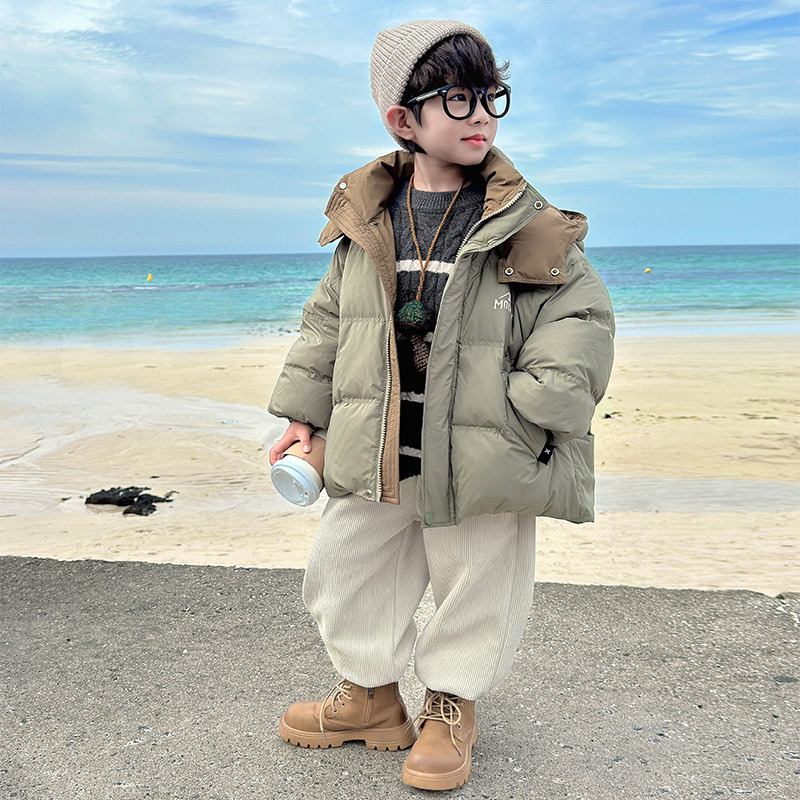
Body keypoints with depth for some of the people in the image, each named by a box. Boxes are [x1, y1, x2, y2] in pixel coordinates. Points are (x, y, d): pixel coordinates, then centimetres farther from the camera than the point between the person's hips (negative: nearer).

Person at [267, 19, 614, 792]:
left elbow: (583, 317, -6)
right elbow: (327, 320, 11)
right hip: (374, 449, 4)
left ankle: (451, 706, 36)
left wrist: (537, 408, -16)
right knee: (344, 570, 15)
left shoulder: (527, 223, -8)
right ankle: (371, 695, 38)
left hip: (480, 454, -3)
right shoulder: (365, 218, 1)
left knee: (475, 584, 12)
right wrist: (303, 414, 8)